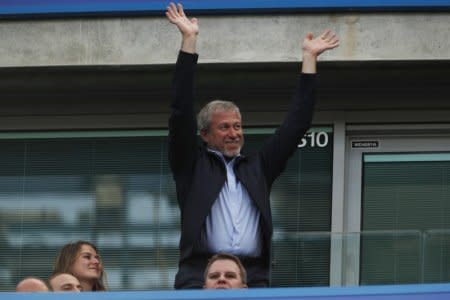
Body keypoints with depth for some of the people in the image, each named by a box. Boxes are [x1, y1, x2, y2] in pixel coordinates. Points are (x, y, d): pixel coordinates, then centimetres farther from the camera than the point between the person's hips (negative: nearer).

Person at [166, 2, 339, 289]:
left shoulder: (257, 168, 23)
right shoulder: (193, 166, 14)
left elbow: (296, 124, 22)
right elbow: (181, 114, 6)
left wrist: (309, 57, 21)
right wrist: (189, 40, 3)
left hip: (254, 279, 3)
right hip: (200, 277, -3)